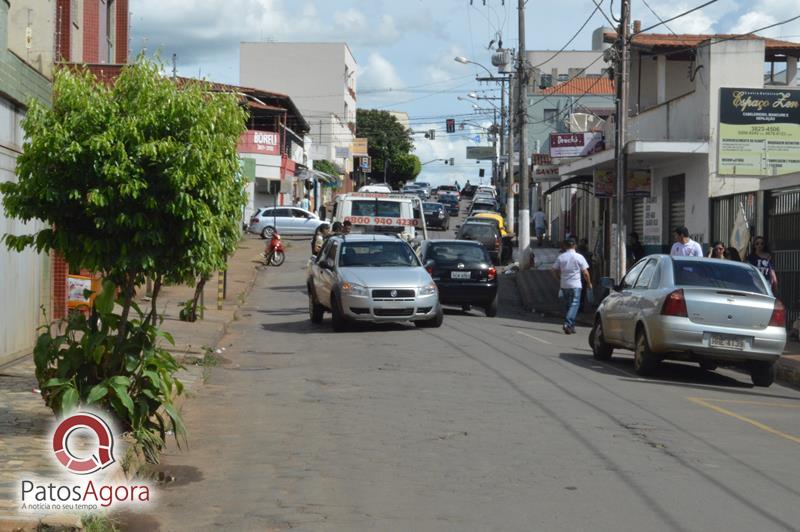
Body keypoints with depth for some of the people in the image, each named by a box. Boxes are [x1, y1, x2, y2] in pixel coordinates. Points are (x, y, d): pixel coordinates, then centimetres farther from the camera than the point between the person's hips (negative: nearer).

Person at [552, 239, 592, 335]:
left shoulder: (561, 257, 3)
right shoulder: (579, 257, -5)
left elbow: (555, 270, 9)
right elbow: (585, 273, -5)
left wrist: (560, 279, 26)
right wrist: (589, 283, 9)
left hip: (564, 285, 4)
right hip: (575, 285, -4)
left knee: (567, 305, 14)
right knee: (574, 305, -3)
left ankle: (571, 327, 17)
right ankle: (567, 324, -20)